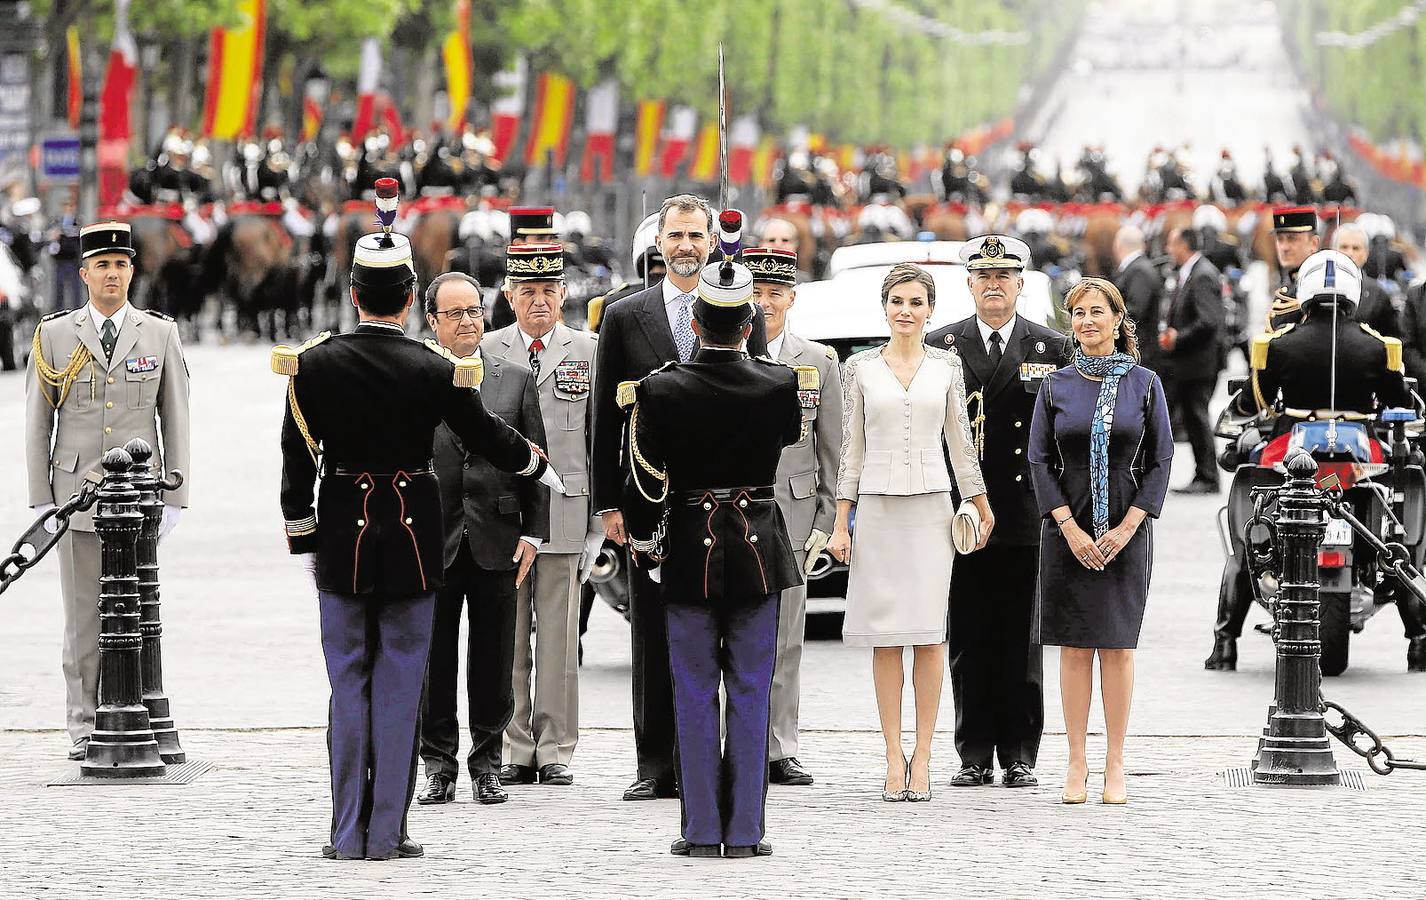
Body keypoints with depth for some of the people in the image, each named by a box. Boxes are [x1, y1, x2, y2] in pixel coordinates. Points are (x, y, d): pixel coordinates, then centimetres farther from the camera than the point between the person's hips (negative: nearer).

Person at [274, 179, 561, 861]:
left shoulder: (314, 364, -5)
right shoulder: (435, 369, -9)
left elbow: (298, 462, -2)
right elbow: (488, 436, 4)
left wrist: (302, 543, 8)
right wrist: (541, 470, 23)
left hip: (342, 536, 1)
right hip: (413, 538, -1)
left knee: (348, 683, 7)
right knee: (399, 684, 4)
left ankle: (348, 834, 7)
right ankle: (387, 833, 5)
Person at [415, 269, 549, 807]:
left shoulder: (516, 379, 8)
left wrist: (533, 534, 0)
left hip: (496, 540, 1)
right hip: (431, 541, -1)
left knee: (493, 660, 5)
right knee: (434, 659, 3)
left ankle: (487, 763, 15)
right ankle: (439, 765, 11)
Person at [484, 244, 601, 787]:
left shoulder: (587, 351, 8)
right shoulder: (486, 351, 8)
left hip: (565, 511, 0)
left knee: (559, 637, 1)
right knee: (507, 637, 1)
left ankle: (556, 751, 7)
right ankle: (515, 751, 7)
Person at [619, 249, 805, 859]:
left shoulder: (660, 391, -12)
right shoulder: (780, 385, -9)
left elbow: (646, 482, -7)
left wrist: (642, 545, 10)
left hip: (688, 553, -1)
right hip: (758, 553, 1)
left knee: (694, 695, 6)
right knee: (750, 693, 7)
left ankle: (702, 830, 7)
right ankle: (745, 831, 7)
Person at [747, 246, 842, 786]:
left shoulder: (819, 362, 9)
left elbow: (832, 452, 9)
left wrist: (827, 522, 3)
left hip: (792, 512, 1)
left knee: (785, 639, 3)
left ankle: (779, 752, 8)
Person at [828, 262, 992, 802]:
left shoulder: (946, 366, 6)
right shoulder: (860, 368, 5)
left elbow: (961, 443, 10)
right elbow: (852, 449, 6)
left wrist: (983, 510, 11)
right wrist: (841, 523, 2)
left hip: (931, 508, 0)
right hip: (878, 507, 0)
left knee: (928, 635, -3)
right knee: (886, 637, 0)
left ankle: (922, 757, 1)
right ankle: (894, 757, 4)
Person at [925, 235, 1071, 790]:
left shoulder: (1051, 348, 7)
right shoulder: (940, 347, 8)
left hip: (1027, 517, -1)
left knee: (1021, 641, 2)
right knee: (968, 641, 3)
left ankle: (1020, 755, 7)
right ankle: (975, 755, 8)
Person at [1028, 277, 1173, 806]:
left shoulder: (1144, 384, 2)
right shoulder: (1056, 387, 4)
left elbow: (1161, 461, 1)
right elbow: (1040, 461, 1)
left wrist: (1126, 528, -9)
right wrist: (1071, 529, -10)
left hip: (1126, 529, -1)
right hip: (1068, 529, 1)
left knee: (1118, 645, 0)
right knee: (1075, 647, 1)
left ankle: (1115, 765, 5)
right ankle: (1077, 764, 6)